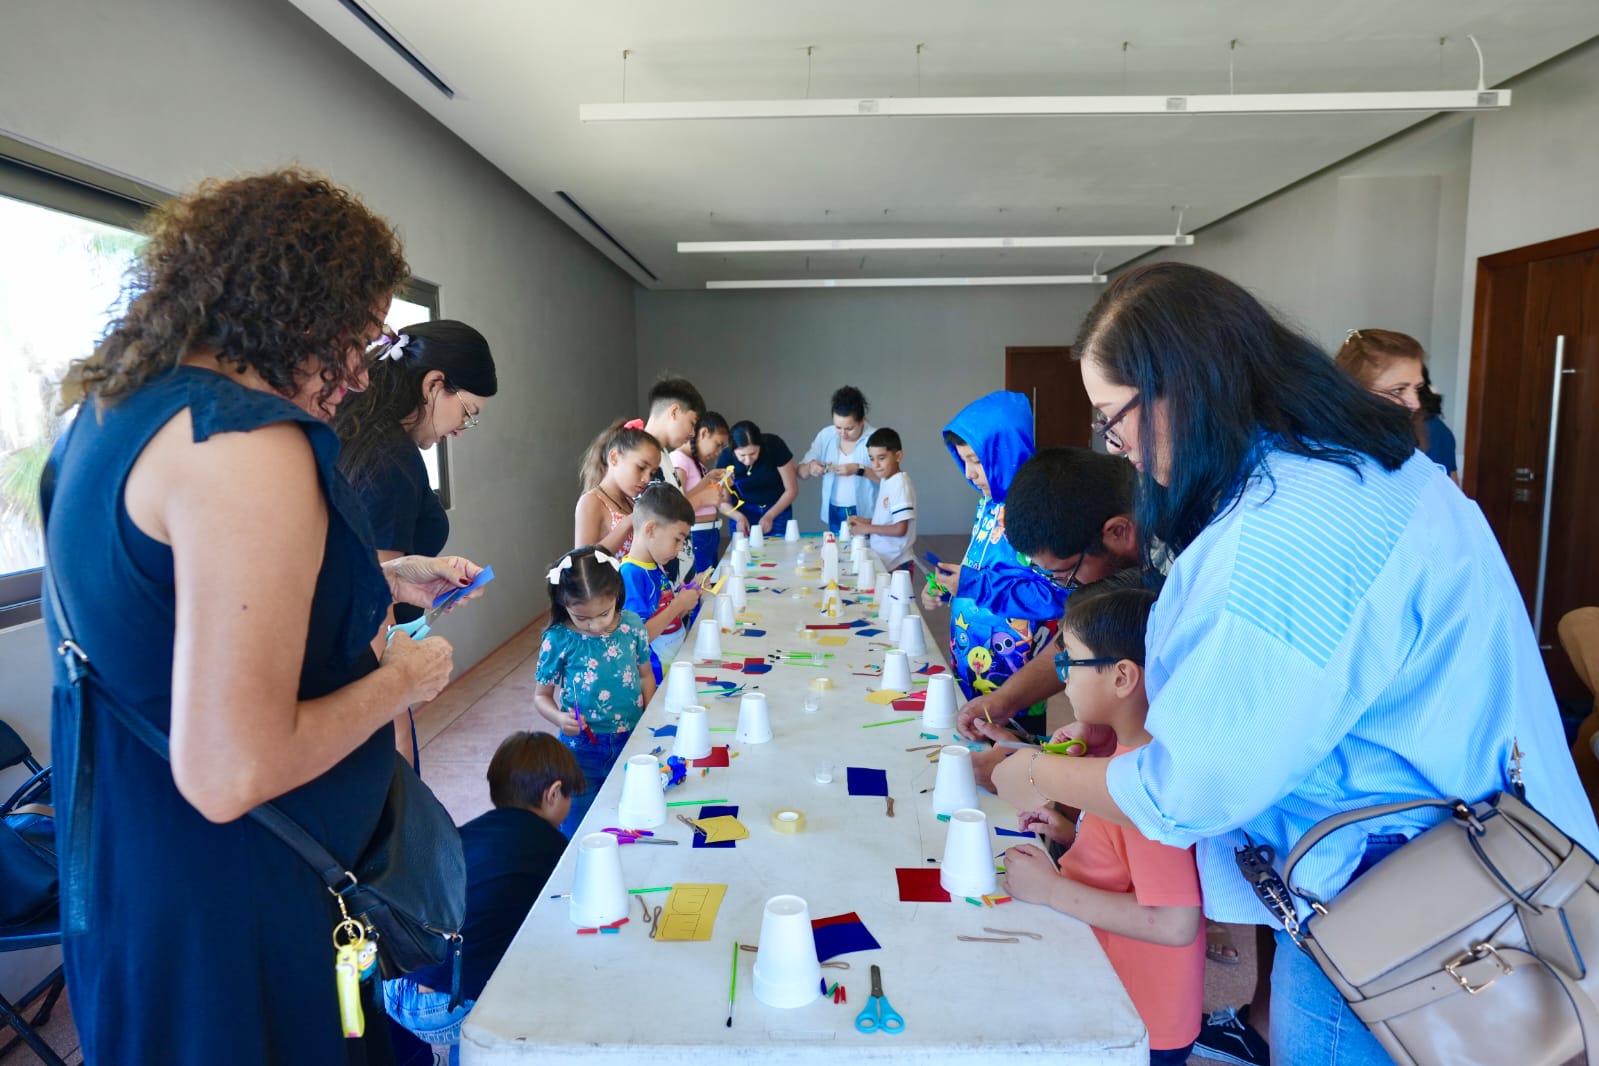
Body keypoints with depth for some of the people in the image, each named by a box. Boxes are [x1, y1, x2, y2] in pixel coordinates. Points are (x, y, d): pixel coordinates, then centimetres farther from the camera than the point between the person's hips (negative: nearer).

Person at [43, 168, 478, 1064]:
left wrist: (387, 580, 17)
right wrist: (401, 678, -15)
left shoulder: (115, 406, 6)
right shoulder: (248, 444, -26)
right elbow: (228, 774, -31)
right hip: (218, 915, -9)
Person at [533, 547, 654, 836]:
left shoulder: (632, 626, -7)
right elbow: (541, 695, -2)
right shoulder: (558, 640, -13)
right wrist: (560, 718, -22)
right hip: (583, 749, -2)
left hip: (632, 741, 2)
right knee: (579, 831, 10)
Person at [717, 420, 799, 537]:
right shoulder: (726, 458, -22)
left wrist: (769, 516, -25)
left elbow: (792, 489, -15)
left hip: (778, 511, 0)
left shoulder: (774, 446, -24)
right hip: (743, 514, 0)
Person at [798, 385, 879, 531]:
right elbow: (800, 472, 5)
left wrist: (859, 469, -30)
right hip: (834, 514, 4)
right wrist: (809, 468, -18)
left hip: (865, 515, -4)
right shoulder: (825, 435, -1)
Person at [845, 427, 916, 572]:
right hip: (883, 560, 9)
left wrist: (867, 528, -15)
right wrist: (864, 521, 3)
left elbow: (900, 529, -23)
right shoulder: (886, 481, 9)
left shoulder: (900, 484, -18)